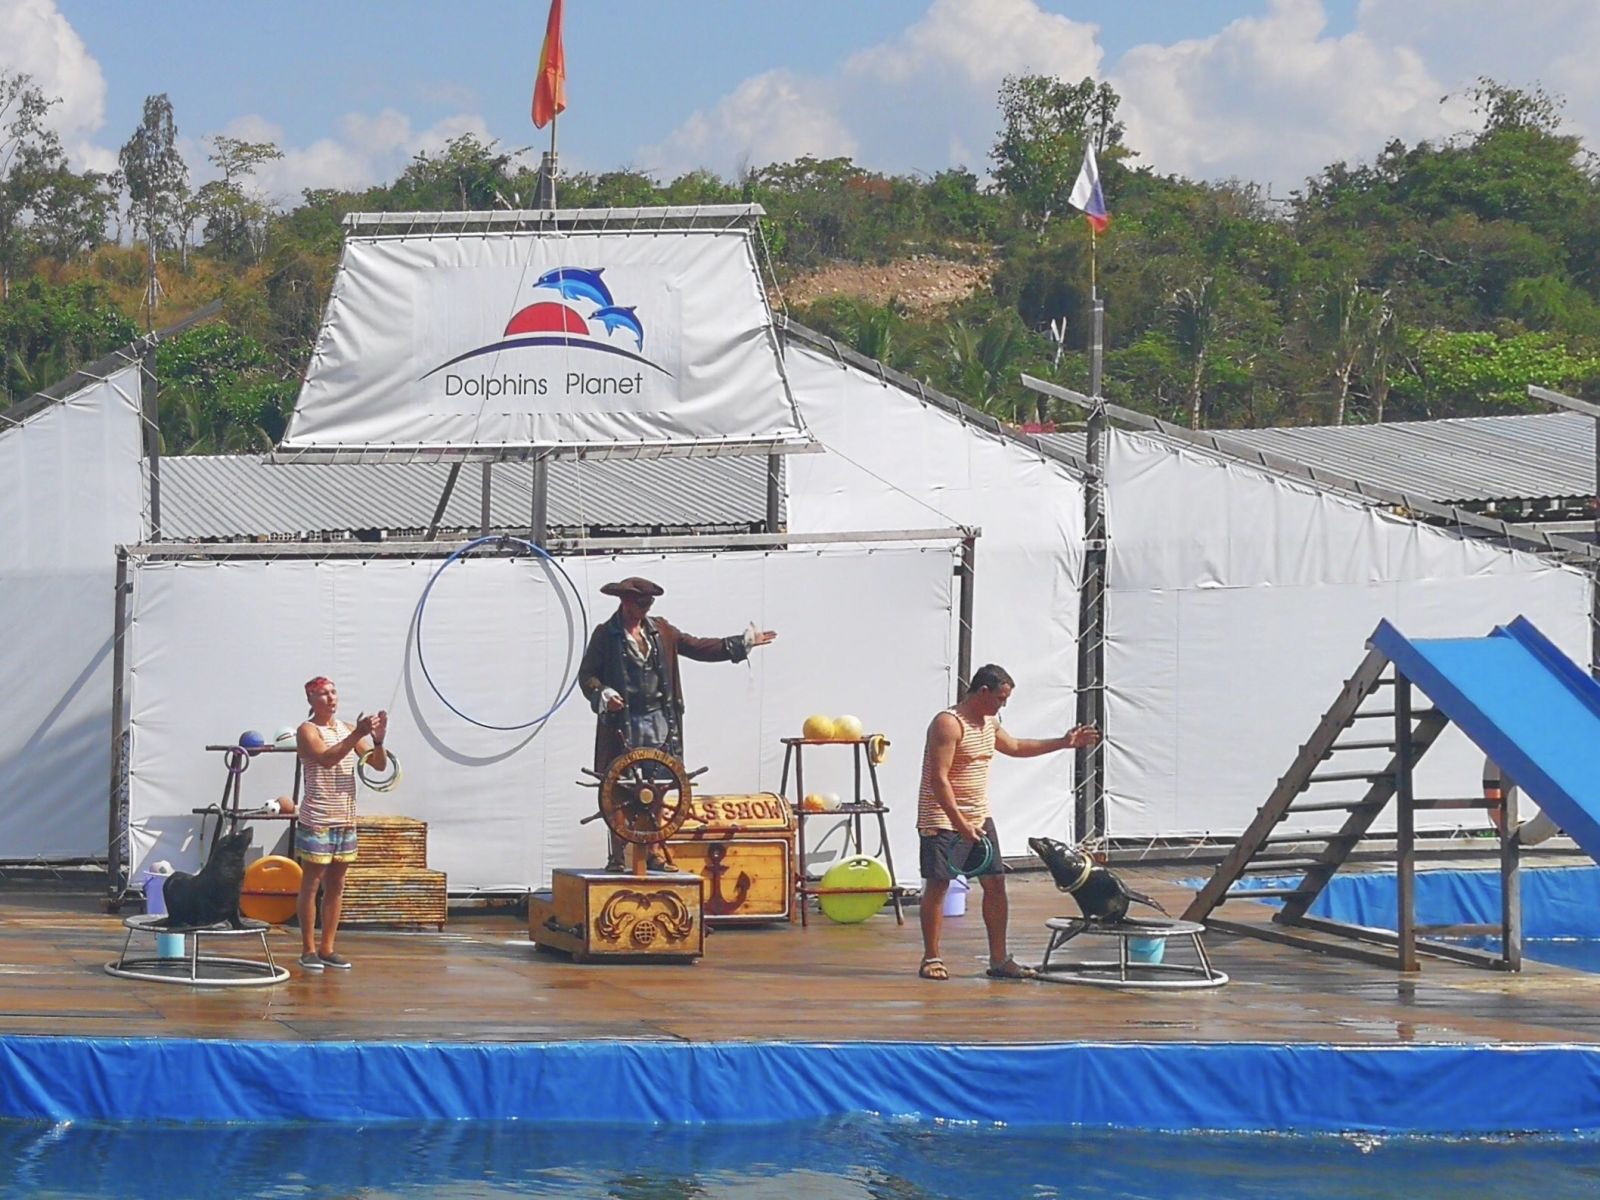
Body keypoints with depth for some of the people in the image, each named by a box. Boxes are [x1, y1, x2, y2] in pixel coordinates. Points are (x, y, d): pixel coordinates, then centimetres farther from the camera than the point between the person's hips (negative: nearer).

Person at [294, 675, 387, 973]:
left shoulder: (349, 729, 10)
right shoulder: (308, 731, -7)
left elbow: (380, 764, 6)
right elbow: (326, 758, -25)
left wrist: (378, 739, -14)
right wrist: (357, 735, -34)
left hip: (346, 820, 6)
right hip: (316, 820, -6)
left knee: (336, 885, 8)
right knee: (311, 884, -1)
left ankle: (327, 948, 14)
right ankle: (308, 949, 3)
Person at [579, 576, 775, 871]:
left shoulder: (660, 630, 12)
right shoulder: (605, 634, -1)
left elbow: (698, 648, 16)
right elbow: (586, 674, -1)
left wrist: (742, 643, 13)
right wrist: (602, 693, -20)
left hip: (659, 724, 4)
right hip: (623, 725, -4)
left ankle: (652, 852, 12)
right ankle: (616, 856, 2)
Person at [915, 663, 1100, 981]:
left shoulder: (989, 722, 11)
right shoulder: (949, 724, -18)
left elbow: (1014, 747, 31)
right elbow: (939, 779, -22)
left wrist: (1063, 743, 27)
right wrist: (960, 823, -27)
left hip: (979, 818, 9)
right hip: (943, 820, -9)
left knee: (995, 884, 4)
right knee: (937, 885, -4)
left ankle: (999, 960, 9)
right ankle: (931, 958, 4)